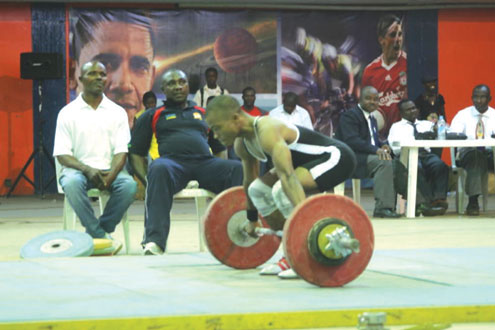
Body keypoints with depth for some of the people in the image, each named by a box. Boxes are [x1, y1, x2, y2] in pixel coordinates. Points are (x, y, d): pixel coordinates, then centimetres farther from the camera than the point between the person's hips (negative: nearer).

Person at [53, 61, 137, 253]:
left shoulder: (117, 112, 10)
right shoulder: (68, 113, 5)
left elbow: (121, 151, 1)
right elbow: (62, 154, -2)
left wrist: (110, 176, -20)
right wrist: (87, 170, -20)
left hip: (109, 170, 2)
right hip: (78, 168, -1)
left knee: (129, 185, -31)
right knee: (71, 183, -37)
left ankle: (93, 234, -16)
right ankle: (102, 237, -31)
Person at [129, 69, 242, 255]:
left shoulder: (204, 114, 31)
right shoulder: (152, 116, 23)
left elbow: (221, 146, 28)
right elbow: (136, 153, 16)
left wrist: (222, 169, 4)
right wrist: (145, 180, -5)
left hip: (205, 163, 2)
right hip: (172, 161, -2)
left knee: (240, 169, -30)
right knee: (159, 169, -41)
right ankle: (154, 241, -50)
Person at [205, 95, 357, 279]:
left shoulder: (267, 132, -31)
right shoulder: (241, 144, 0)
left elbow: (288, 176, -43)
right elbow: (249, 181, 17)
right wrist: (252, 219, 25)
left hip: (336, 158, -10)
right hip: (313, 160, 10)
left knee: (282, 189, -30)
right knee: (258, 190, 10)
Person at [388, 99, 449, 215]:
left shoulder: (427, 124, 30)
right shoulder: (397, 127, 19)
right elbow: (396, 147, -1)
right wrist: (416, 139, -14)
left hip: (426, 154, 3)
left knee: (440, 165, -32)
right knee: (417, 168, -38)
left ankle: (439, 200, -40)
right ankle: (426, 201, -42)